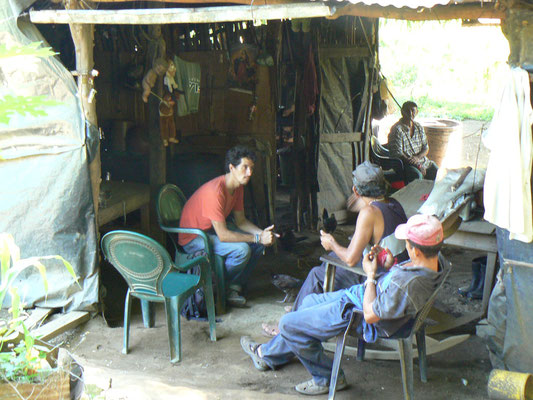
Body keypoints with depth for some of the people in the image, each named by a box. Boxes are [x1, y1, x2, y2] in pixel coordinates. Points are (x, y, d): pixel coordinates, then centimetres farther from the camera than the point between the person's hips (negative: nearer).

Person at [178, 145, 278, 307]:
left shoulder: (238, 187, -1)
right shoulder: (214, 191, -30)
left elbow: (240, 221, 6)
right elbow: (223, 235, -31)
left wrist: (262, 233, -12)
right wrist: (257, 238, -27)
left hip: (212, 231, 9)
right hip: (193, 238, -9)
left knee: (259, 242, -2)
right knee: (242, 249, -26)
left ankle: (236, 287, 3)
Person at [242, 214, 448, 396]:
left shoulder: (404, 286, -41)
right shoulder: (436, 260, -14)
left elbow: (370, 315, -27)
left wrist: (371, 275, -19)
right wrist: (391, 267, -10)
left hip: (357, 312, -10)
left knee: (288, 324, 1)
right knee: (310, 301, 27)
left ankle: (327, 377, 20)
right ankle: (269, 354, 45)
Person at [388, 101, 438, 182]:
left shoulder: (419, 127, 12)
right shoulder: (396, 129, -11)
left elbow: (426, 148, 12)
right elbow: (397, 154, -16)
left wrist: (417, 157, -13)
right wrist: (417, 166, -20)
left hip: (421, 159, 6)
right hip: (404, 163, -6)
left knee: (436, 171, -17)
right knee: (417, 175, -33)